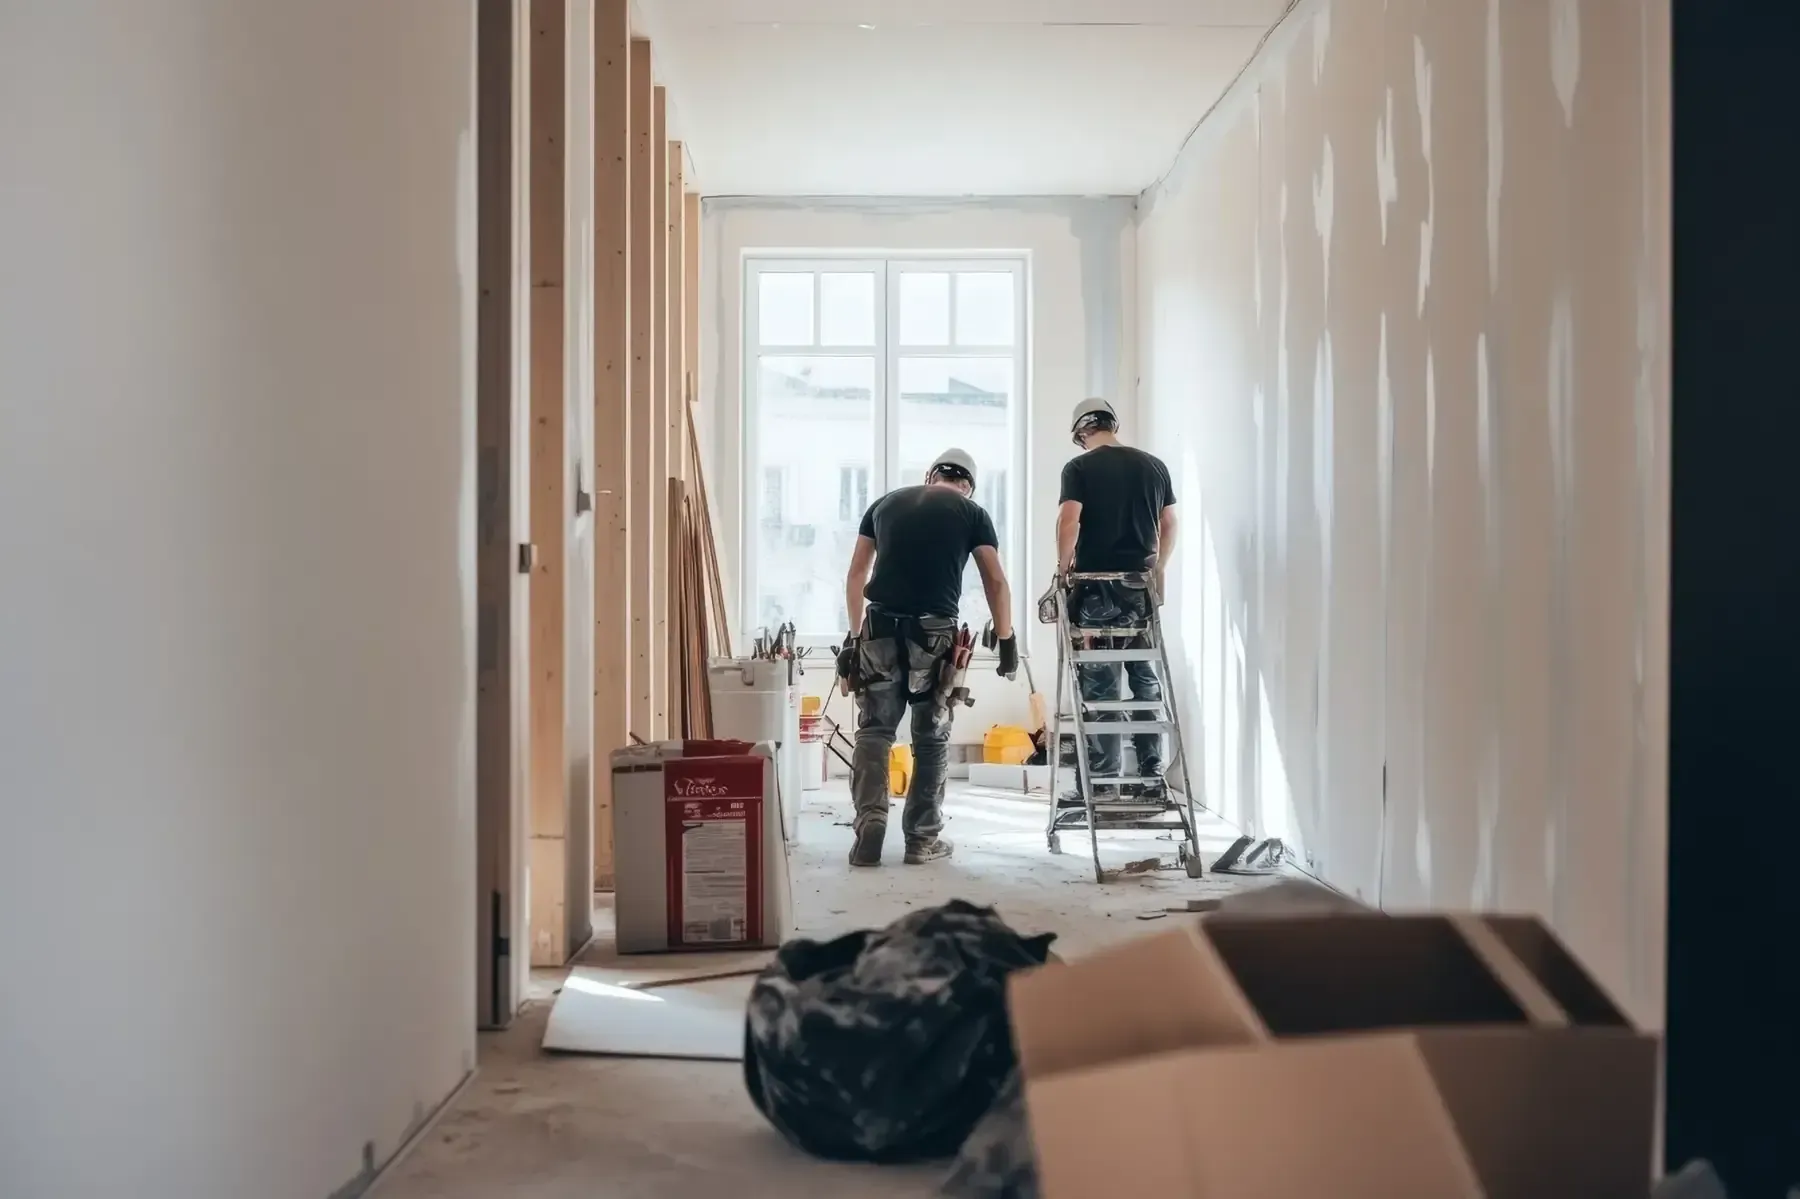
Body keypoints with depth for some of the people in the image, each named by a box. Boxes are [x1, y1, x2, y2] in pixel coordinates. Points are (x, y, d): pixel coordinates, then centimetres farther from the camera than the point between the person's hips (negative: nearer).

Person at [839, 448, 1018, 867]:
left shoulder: (884, 504, 17)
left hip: (880, 629, 2)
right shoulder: (972, 513, 10)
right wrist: (1007, 641, 13)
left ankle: (868, 831, -5)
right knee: (932, 737, 10)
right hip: (934, 632, -2)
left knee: (874, 731, 8)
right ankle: (922, 839, 13)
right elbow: (996, 582, 6)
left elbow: (856, 574, 18)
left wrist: (854, 634, 23)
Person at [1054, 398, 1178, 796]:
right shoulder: (1154, 465, 10)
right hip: (1141, 585, 4)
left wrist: (1063, 567, -3)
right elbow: (1169, 523, 13)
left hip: (1096, 587, -4)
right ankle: (1151, 773, 13)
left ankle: (1103, 778, 2)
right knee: (1146, 679, 11)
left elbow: (1069, 521, -15)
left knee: (1099, 684, 1)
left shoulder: (1079, 468, -4)